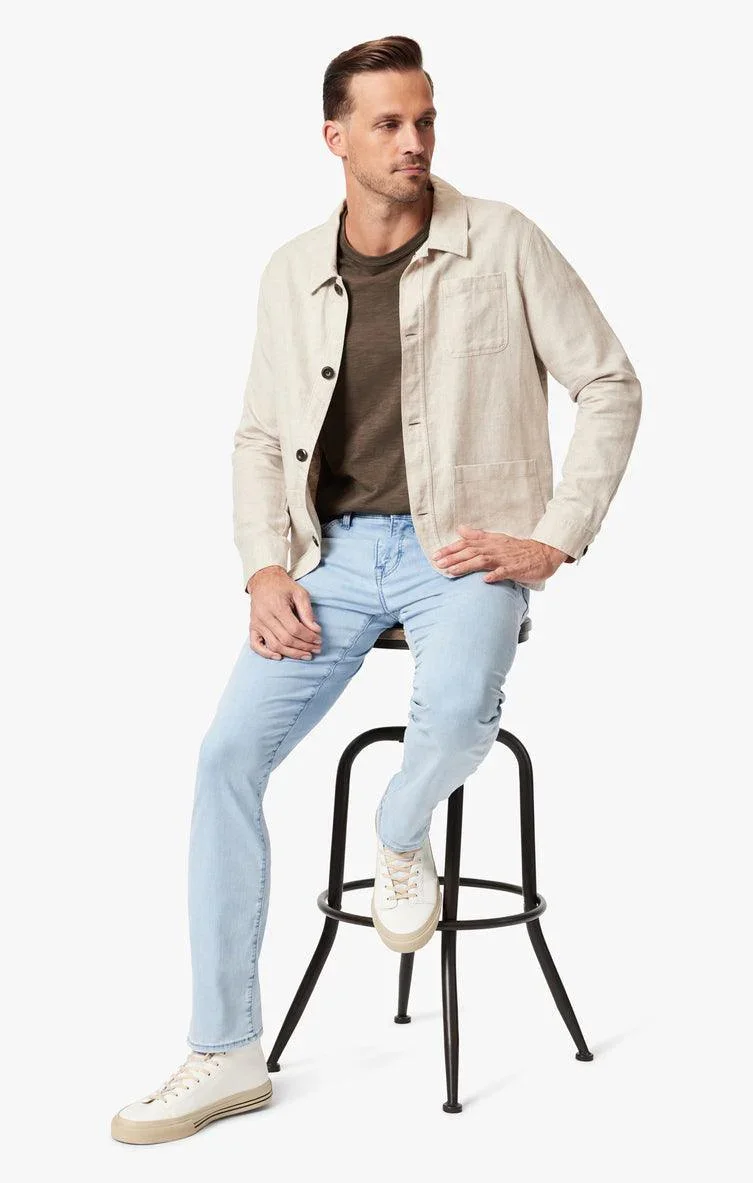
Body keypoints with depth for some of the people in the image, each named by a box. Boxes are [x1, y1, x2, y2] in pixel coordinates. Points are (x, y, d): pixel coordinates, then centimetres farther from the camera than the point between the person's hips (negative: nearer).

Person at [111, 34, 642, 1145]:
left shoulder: (502, 242, -2)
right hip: (333, 552, 4)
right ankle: (227, 1055, 0)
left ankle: (403, 838, 4)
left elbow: (611, 385, -1)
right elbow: (260, 436, 14)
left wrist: (554, 538, -9)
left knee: (457, 707, -36)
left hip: (463, 546, -3)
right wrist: (266, 569, -2)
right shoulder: (292, 273, 9)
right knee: (229, 752, -12)